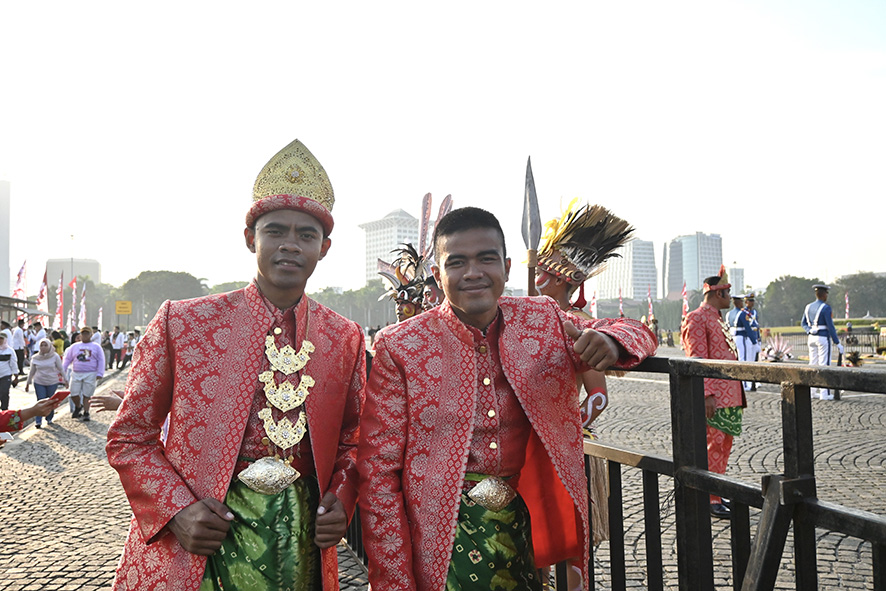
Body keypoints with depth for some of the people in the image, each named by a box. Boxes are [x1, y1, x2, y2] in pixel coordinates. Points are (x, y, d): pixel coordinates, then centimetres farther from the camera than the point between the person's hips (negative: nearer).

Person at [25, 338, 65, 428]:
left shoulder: (55, 356, -3)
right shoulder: (35, 358, 2)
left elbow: (61, 369, 3)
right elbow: (32, 371, 12)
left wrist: (65, 379, 1)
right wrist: (28, 383, 15)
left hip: (52, 383, -1)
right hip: (39, 383, 1)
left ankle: (49, 419, 24)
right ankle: (38, 421, -2)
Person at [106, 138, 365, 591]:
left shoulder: (346, 339, 1)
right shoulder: (180, 322, -6)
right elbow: (130, 438, 0)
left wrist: (340, 500, -5)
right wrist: (177, 511, -13)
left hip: (302, 535, 3)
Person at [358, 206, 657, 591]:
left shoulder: (543, 322, -3)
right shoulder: (399, 347, -12)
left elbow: (633, 332, 8)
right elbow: (378, 472, -9)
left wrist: (609, 341, -17)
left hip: (521, 522, 4)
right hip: (441, 537, -3)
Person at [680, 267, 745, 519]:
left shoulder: (718, 320, 19)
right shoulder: (696, 319, -11)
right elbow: (697, 361, -17)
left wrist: (737, 395, 22)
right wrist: (707, 394, -23)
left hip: (730, 395, 10)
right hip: (713, 396, -10)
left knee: (725, 443, 12)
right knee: (714, 445, -7)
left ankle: (717, 492, 22)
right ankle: (711, 500, -1)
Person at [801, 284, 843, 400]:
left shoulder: (808, 307, 8)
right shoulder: (826, 308, -14)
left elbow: (803, 323, 14)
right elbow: (830, 326, -15)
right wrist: (837, 343, -10)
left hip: (811, 337, 7)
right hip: (823, 337, -7)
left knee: (813, 364, 11)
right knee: (824, 364, -2)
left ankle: (812, 392, 15)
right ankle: (824, 394, -1)